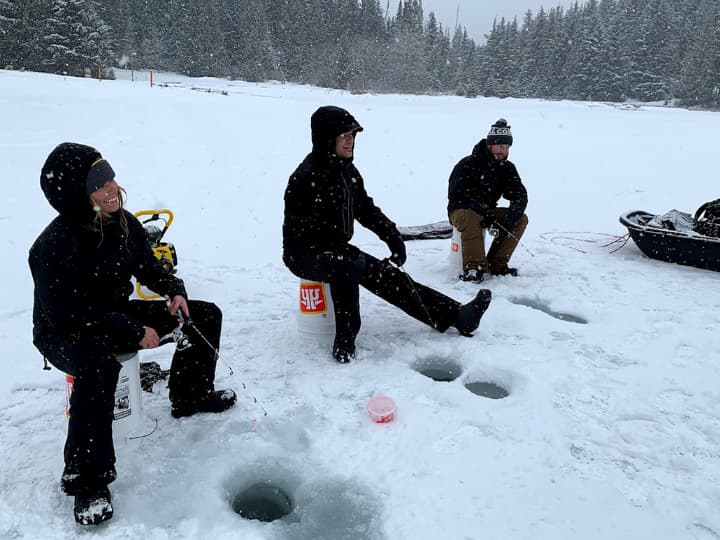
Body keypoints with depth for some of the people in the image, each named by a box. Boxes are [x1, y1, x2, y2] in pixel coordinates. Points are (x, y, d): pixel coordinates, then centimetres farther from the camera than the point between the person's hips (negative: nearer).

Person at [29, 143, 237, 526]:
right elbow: (70, 315, -27)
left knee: (205, 315, 3)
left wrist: (175, 291, -11)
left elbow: (148, 266, 8)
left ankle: (191, 396, 22)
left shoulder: (123, 223, -8)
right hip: (64, 334, -7)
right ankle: (87, 479, -25)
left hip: (117, 317, 8)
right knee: (99, 366, -43)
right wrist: (135, 330, -26)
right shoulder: (52, 248, -29)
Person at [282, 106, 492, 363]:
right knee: (350, 264, -37)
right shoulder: (306, 178, -21)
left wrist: (392, 235, -1)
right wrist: (346, 251, -24)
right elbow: (304, 234, -23)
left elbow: (366, 210, 13)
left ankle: (457, 316, -5)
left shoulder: (347, 171, 5)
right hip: (304, 256, -7)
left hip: (337, 251, 7)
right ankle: (344, 341, -25)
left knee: (390, 277, -5)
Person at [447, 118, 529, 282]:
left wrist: (508, 219, -26)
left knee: (521, 219, -13)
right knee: (471, 219, -39)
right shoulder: (468, 164, -18)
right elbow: (455, 197, -24)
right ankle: (473, 267, -29)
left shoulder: (507, 168, 0)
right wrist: (485, 215, -32)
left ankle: (497, 264, -9)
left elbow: (520, 196, -5)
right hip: (461, 211, -6)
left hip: (488, 211, 6)